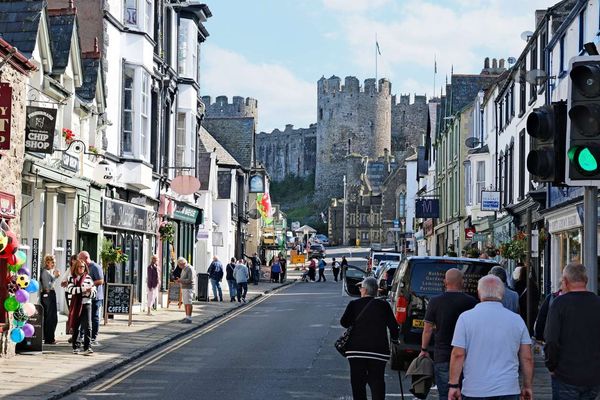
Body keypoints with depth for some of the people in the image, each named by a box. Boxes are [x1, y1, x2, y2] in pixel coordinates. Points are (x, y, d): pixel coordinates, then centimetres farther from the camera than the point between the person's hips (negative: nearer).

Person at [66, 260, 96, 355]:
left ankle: (87, 347, -17)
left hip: (86, 304, -1)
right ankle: (75, 347, 22)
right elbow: (70, 289, -12)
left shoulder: (89, 278, 9)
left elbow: (94, 292, 5)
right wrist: (84, 289, -19)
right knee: (75, 327, 10)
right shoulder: (72, 278, 7)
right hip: (76, 305, 1)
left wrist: (89, 291, -17)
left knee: (87, 326, -12)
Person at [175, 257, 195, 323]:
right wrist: (179, 280, 5)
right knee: (185, 303, 9)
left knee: (188, 303, -9)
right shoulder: (183, 269, 16)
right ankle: (187, 317, 13)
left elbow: (190, 280, -21)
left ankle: (189, 318, -8)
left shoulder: (190, 269, -14)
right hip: (184, 288, 10)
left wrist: (181, 280, -18)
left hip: (188, 288, -10)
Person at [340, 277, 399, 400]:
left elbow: (344, 322, -2)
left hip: (356, 349, 0)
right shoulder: (383, 305, 2)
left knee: (358, 383, 9)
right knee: (377, 382, 3)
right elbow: (393, 326, 2)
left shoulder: (354, 304, 0)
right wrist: (394, 339, 18)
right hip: (379, 350, 0)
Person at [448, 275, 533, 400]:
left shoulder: (466, 318, -3)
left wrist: (453, 385, 1)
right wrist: (527, 386, 17)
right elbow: (527, 358, 6)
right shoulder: (517, 319, 4)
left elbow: (458, 355, -6)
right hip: (508, 390, 1)